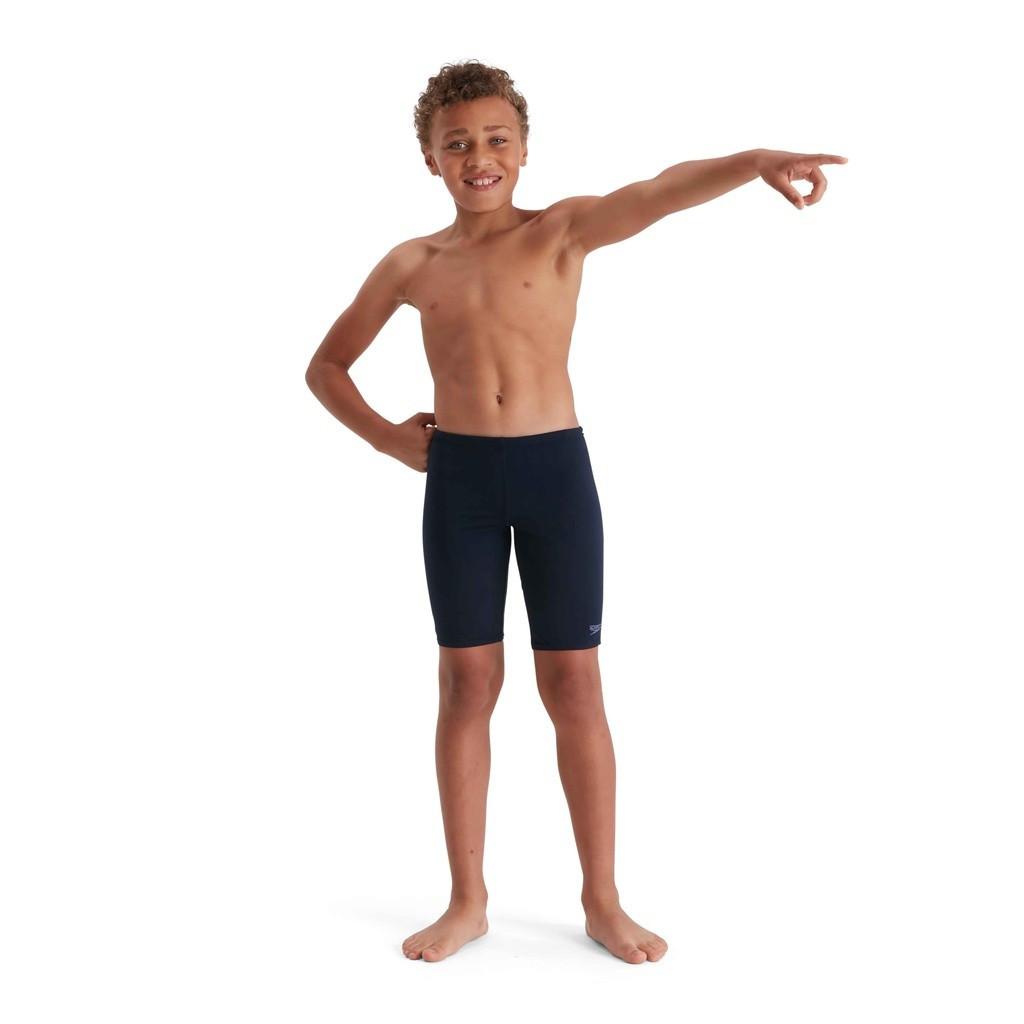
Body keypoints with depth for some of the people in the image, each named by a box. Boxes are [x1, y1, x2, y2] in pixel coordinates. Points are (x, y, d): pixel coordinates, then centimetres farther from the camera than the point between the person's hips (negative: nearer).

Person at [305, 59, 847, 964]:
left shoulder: (562, 231, -1)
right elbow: (326, 367, 17)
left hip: (556, 468, -2)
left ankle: (603, 900, 19)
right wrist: (387, 438, 2)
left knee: (573, 684, 4)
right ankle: (468, 900, 21)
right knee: (467, 683, 8)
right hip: (457, 479, 2)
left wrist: (755, 162, -41)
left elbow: (657, 194, -23)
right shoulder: (411, 265, 6)